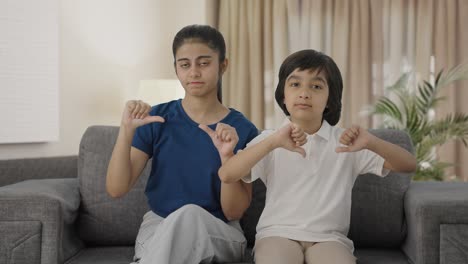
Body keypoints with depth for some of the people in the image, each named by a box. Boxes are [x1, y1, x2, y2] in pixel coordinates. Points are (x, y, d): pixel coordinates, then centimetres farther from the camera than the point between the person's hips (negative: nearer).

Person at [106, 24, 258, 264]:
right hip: (158, 227, 0)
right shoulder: (158, 118, 0)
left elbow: (233, 212, -7)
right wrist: (126, 130, -21)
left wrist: (226, 156, -23)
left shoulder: (242, 129, -4)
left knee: (189, 214, -35)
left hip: (220, 235, 0)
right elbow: (116, 189, -7)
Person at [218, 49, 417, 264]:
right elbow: (226, 175, -10)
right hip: (277, 234, 0)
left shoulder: (344, 142, 7)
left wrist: (371, 143, -21)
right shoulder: (269, 139, 7)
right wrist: (272, 141, -24)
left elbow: (409, 165, 0)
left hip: (328, 237, 1)